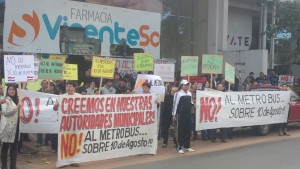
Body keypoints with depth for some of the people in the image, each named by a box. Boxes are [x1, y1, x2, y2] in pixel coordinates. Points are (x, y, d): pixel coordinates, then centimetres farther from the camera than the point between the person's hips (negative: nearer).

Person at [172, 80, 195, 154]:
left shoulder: (189, 94, 11)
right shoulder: (178, 94, -9)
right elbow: (175, 104, -9)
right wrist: (174, 114, -11)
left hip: (188, 114, 6)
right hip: (181, 114, -6)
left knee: (188, 130, 10)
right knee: (181, 131, -2)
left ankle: (187, 146, 21)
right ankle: (179, 147, 3)